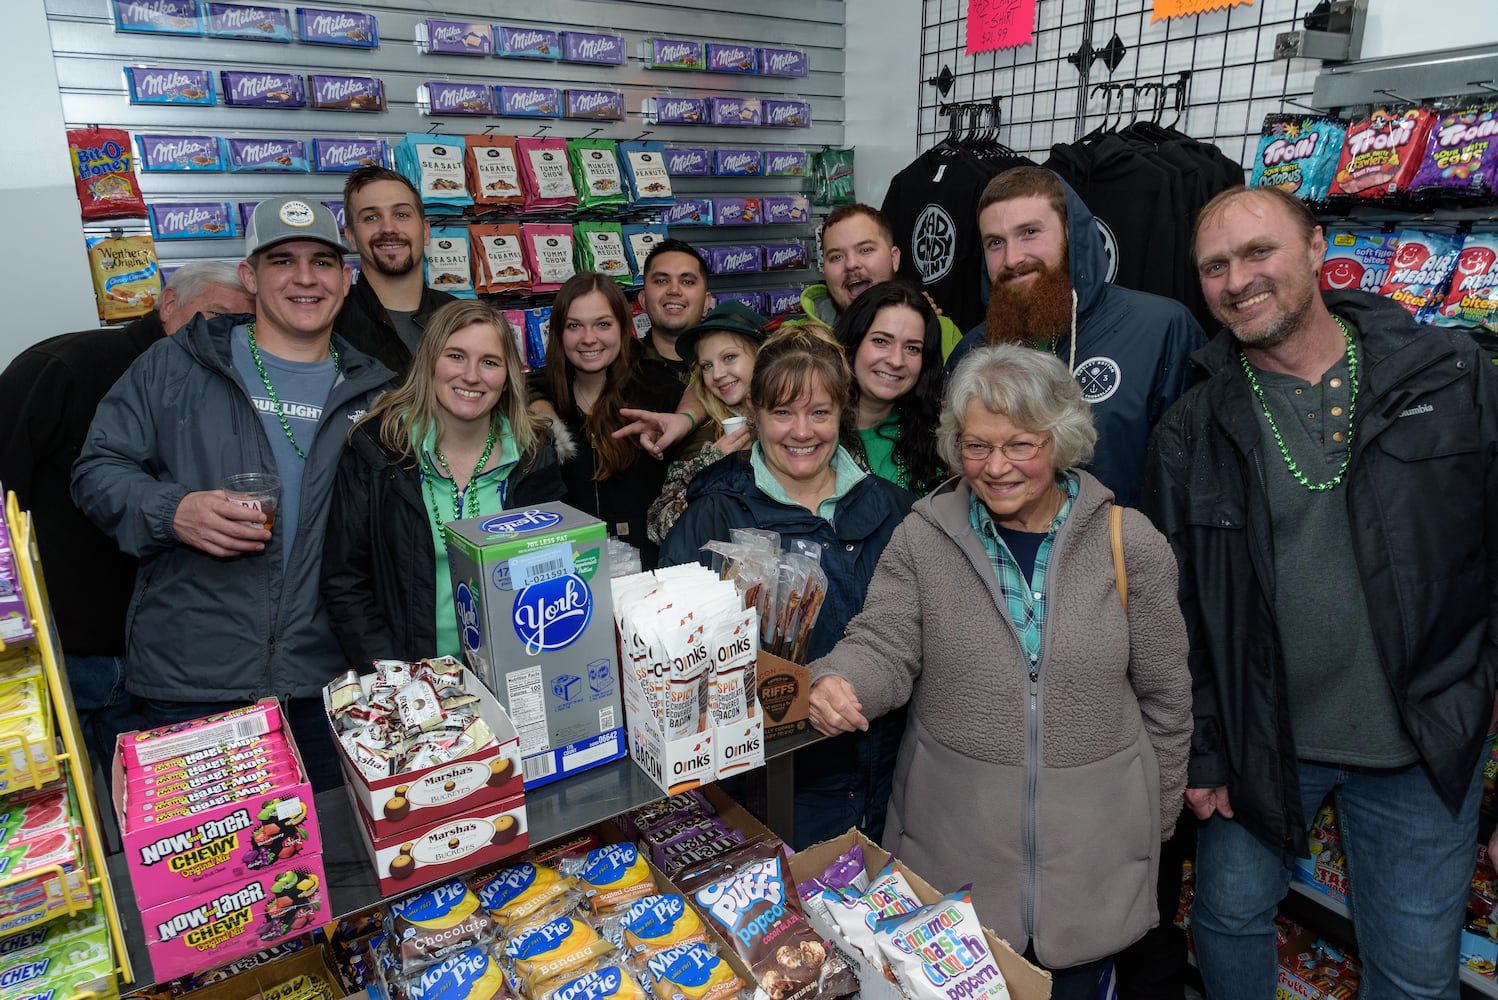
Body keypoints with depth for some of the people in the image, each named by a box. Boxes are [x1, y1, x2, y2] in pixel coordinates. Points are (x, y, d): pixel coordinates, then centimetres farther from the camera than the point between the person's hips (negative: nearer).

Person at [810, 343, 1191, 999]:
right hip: (954, 841, 0)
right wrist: (838, 684, -32)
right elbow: (883, 647, -9)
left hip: (1092, 848, 1)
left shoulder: (1131, 545, -5)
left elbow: (1164, 696, 3)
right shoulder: (923, 537, -6)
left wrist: (1157, 818, 10)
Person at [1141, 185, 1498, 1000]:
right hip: (1258, 740, 1)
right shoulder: (1193, 430, -6)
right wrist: (1200, 750, -2)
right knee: (1228, 916, 18)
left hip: (1424, 747, 0)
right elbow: (1175, 610, -3)